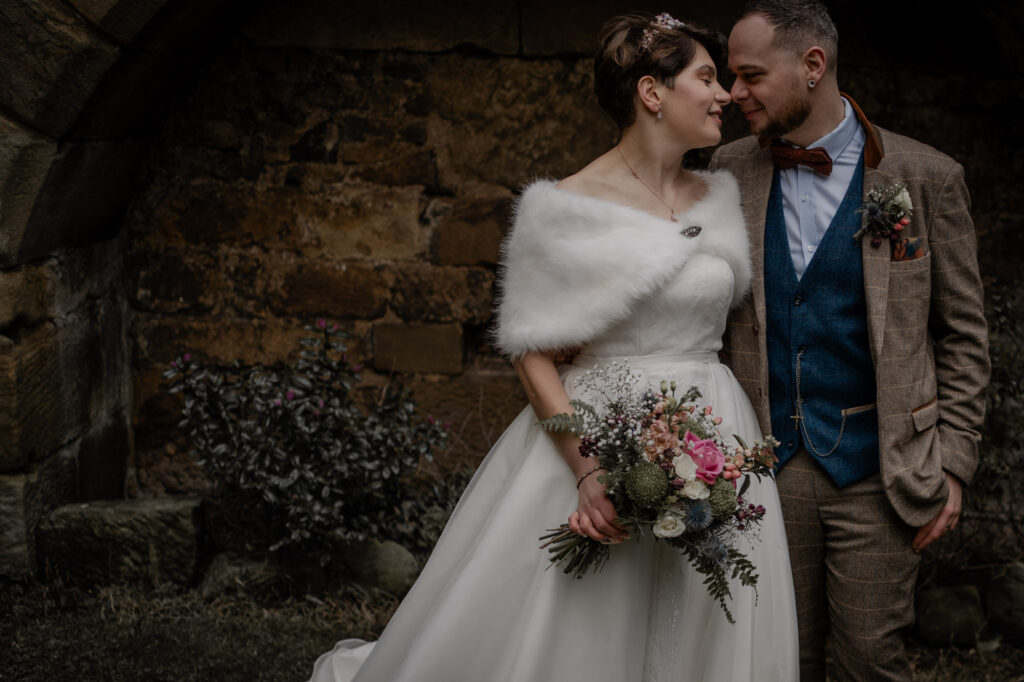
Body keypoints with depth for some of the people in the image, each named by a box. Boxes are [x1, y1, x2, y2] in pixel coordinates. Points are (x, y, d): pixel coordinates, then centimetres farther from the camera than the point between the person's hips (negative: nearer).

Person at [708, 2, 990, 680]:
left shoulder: (925, 177, -3)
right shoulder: (732, 171, 5)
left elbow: (962, 333, 2)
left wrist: (954, 462, -3)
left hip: (876, 464, -2)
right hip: (769, 462, 3)